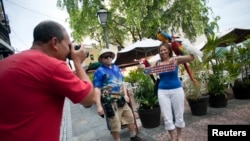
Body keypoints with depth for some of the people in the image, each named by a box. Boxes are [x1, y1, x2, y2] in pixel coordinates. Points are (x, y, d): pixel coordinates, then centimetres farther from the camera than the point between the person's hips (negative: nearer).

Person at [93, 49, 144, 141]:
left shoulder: (116, 68, 9)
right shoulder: (99, 71, -12)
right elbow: (96, 89, -17)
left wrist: (125, 95, 11)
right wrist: (99, 106, -22)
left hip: (121, 100, 7)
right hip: (109, 102, -7)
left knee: (130, 118, 20)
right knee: (114, 125, 7)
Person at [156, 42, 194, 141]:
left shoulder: (175, 60, -4)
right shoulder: (158, 63, 2)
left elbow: (191, 58, -12)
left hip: (176, 90, -1)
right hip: (163, 92, 1)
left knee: (179, 115, 13)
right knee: (167, 117, 6)